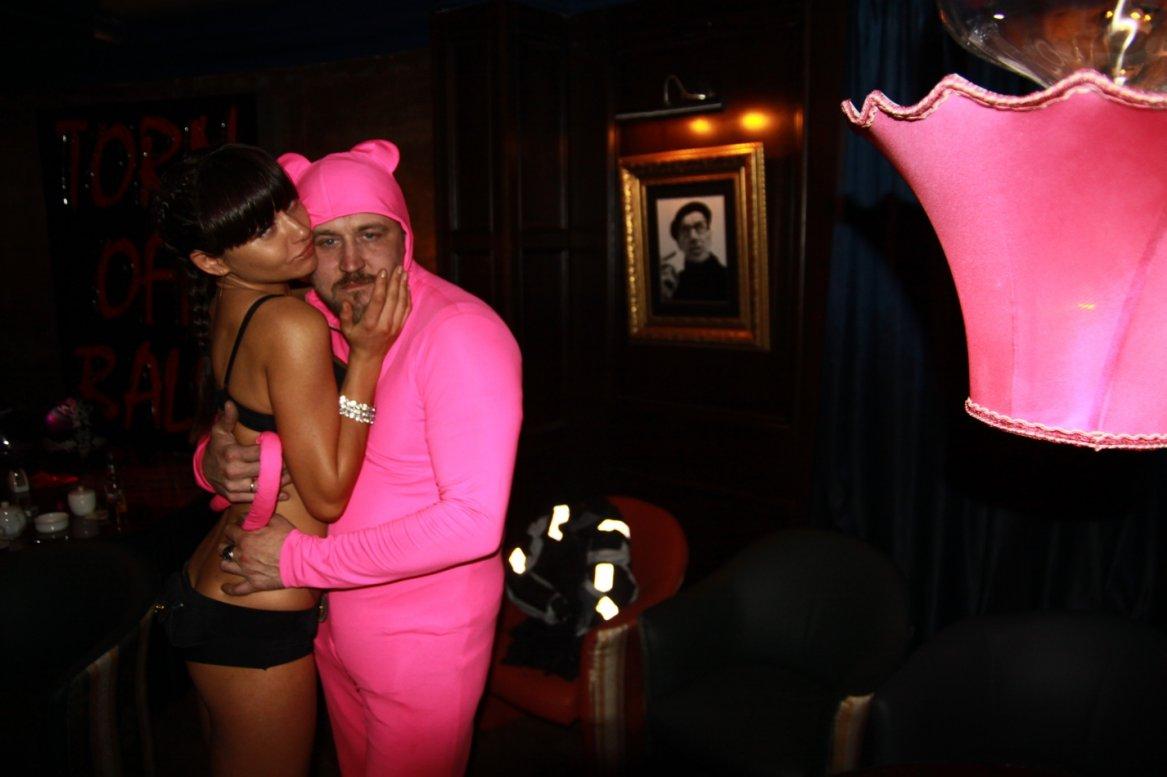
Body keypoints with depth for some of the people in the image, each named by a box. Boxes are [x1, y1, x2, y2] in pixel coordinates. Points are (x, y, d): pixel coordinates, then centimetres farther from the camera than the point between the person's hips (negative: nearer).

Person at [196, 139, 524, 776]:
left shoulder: (459, 331, -24)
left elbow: (473, 521, -31)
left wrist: (300, 559, -23)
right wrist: (216, 462, -13)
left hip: (423, 639, -7)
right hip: (334, 622, 7)